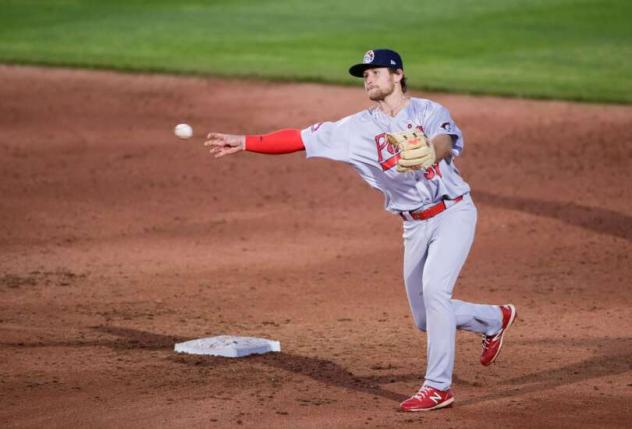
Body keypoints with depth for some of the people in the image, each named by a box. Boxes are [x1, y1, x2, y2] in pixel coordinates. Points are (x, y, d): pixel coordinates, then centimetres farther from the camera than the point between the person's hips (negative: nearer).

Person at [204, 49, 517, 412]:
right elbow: (302, 139, -1)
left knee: (434, 288, -25)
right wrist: (244, 143, -7)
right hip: (416, 226, 6)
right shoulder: (360, 128, 3)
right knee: (427, 320, 9)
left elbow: (445, 141, -29)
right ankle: (496, 320, 38)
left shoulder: (429, 111, -7)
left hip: (453, 213, -6)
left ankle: (439, 387, -16)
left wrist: (427, 156, -52)